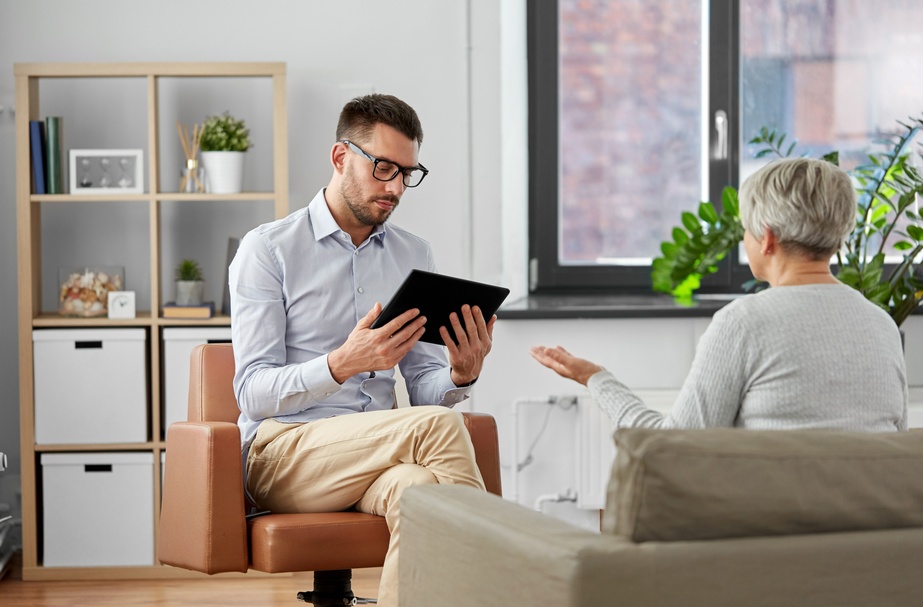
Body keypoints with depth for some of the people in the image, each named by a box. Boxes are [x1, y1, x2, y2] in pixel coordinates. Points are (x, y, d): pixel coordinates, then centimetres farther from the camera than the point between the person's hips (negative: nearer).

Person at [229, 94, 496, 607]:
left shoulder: (414, 256, 15)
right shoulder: (267, 250, 0)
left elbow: (424, 385, 14)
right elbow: (255, 392, -9)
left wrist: (461, 376, -11)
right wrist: (341, 364, -27)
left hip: (378, 456, 4)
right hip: (283, 453, -4)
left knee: (416, 488, -35)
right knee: (439, 425, -29)